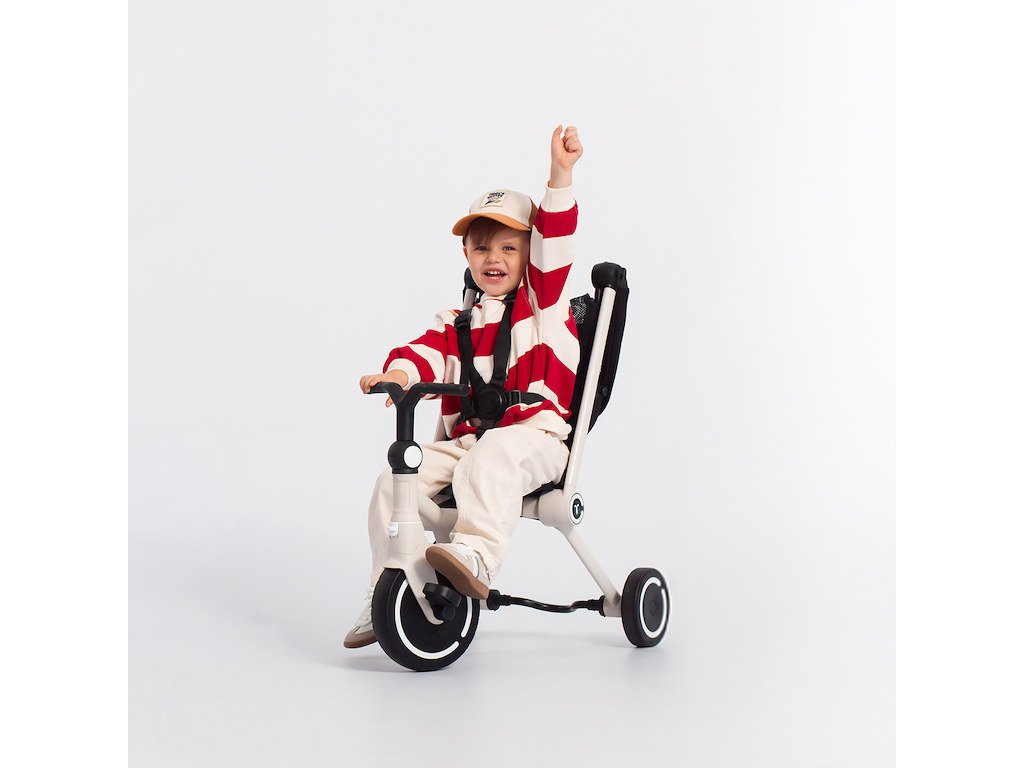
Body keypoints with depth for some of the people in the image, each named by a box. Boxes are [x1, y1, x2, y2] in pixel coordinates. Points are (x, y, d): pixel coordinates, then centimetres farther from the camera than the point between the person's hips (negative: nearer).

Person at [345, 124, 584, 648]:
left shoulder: (542, 300, 8)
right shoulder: (456, 323, 18)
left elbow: (554, 239, -7)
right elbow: (426, 350, -1)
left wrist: (560, 173, -20)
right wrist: (398, 374, -25)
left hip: (534, 436, -5)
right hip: (467, 438, 5)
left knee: (491, 458, -38)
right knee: (394, 480, -14)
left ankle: (477, 554, -50)